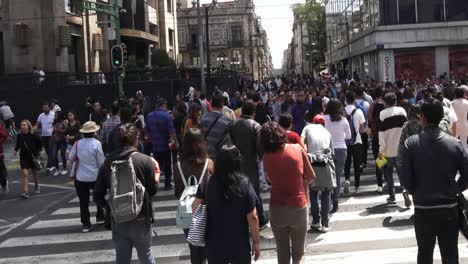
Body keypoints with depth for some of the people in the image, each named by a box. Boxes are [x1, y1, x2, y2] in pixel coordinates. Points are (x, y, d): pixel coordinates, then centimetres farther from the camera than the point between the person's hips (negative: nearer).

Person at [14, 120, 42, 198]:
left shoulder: (33, 135, -12)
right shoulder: (19, 136, -4)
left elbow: (40, 143, 0)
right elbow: (18, 144, 12)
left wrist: (37, 151, -6)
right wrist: (16, 150, -5)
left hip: (33, 157, -1)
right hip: (24, 157, 1)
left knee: (35, 173, 16)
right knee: (25, 174, -10)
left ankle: (37, 187, 39)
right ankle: (25, 192, -13)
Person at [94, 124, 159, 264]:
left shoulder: (107, 163, -5)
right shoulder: (145, 160, -13)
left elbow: (98, 195, -1)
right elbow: (152, 190, -5)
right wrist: (157, 171, 11)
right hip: (140, 219, -2)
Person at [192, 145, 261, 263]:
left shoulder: (207, 183, -10)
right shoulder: (244, 183, -15)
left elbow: (195, 207, -6)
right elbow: (252, 217, -13)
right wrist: (256, 242, -2)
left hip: (215, 244, 2)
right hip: (239, 244, -2)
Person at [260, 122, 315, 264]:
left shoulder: (266, 157, -8)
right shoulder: (297, 149, -8)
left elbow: (270, 179, 3)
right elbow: (311, 176, 0)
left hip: (277, 209, 1)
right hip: (299, 207, -1)